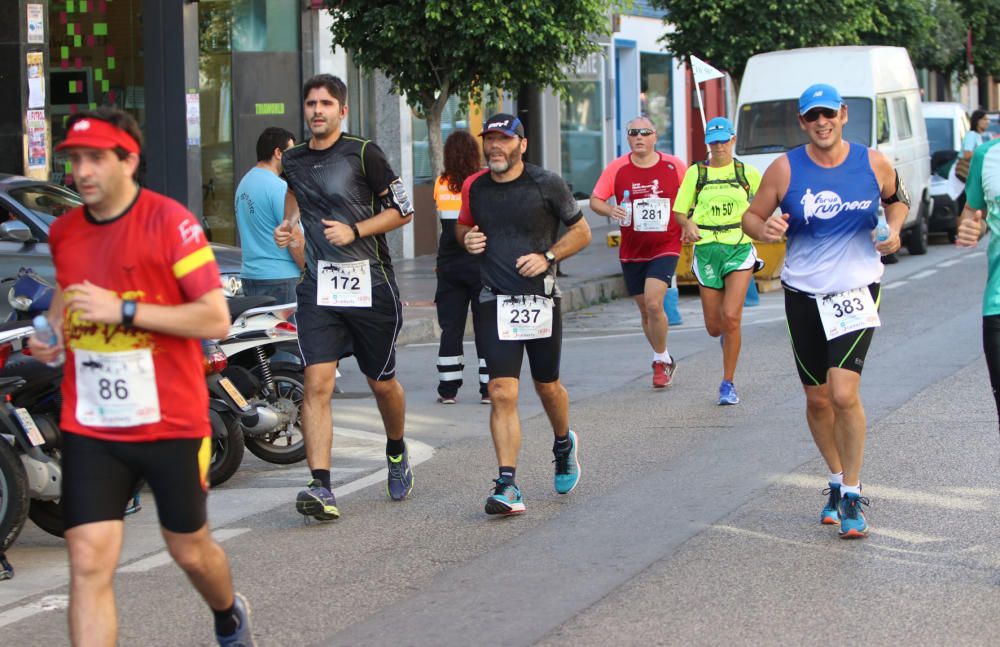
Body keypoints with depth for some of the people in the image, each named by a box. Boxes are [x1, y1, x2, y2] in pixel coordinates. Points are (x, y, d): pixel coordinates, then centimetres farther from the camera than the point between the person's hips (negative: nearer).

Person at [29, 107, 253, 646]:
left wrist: (124, 310, -22)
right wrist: (54, 334, 4)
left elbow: (216, 319, -16)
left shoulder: (170, 221, -12)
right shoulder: (63, 232, 5)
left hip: (171, 423, -3)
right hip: (89, 429, 3)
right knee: (88, 564, -9)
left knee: (190, 551, 15)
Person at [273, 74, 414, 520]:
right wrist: (289, 226, 12)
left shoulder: (363, 154, -4)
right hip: (318, 285, 3)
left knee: (382, 383, 11)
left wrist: (354, 230, -13)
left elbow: (402, 210, -2)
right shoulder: (294, 160, 10)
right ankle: (320, 488, -18)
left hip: (370, 285, -2)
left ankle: (397, 452, 41)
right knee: (317, 384, -13)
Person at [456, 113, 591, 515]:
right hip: (496, 301, 1)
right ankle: (507, 486, -12)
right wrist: (467, 238, -1)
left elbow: (581, 231, 4)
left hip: (540, 297, -1)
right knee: (502, 394, -10)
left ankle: (564, 446, 46)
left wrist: (548, 257, -11)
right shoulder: (474, 187, 5)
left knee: (547, 387, 14)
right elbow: (462, 226, 23)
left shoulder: (547, 185, -4)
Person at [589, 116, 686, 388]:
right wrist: (610, 210, -23)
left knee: (653, 303, -19)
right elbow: (595, 200, -2)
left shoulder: (674, 166, -4)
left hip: (665, 247, -3)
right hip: (631, 251, 3)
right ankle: (664, 360, 31)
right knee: (645, 310, 11)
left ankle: (662, 362, -2)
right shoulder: (617, 168, -3)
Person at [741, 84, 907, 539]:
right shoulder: (785, 169, -4)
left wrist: (893, 229, -2)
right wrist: (764, 229, -21)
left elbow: (897, 198, 18)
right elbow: (751, 216, 2)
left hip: (857, 291, -2)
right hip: (804, 295, 2)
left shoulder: (873, 164, -2)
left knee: (844, 393, -17)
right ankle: (837, 479, 32)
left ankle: (852, 493, -2)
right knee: (817, 399, 9)